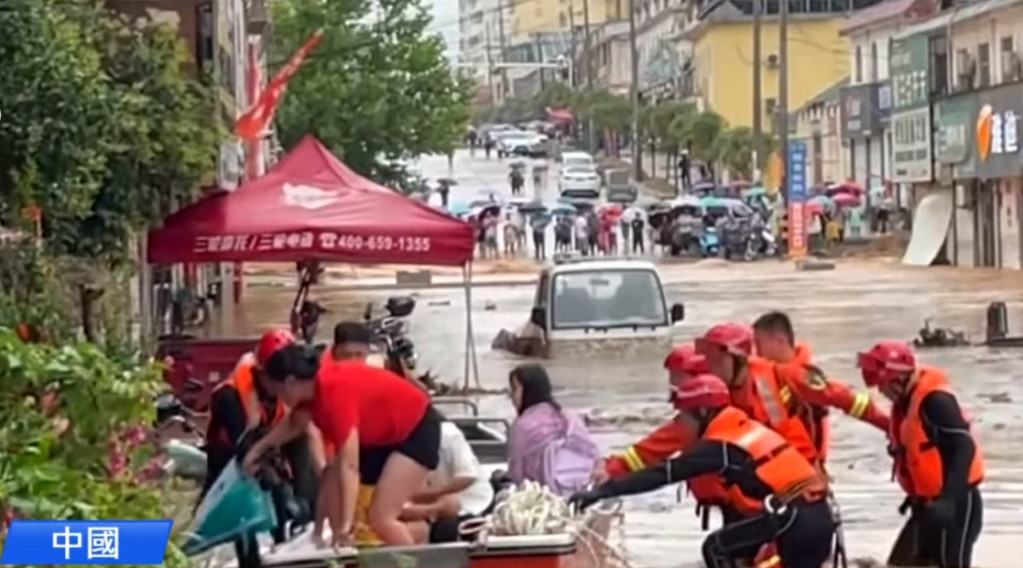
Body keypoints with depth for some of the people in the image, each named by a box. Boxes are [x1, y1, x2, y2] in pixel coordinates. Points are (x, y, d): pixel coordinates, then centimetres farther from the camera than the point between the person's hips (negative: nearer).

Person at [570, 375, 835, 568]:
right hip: (819, 515, 9)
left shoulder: (719, 446, -6)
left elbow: (663, 474, -8)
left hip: (794, 518, -9)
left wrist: (603, 490, -7)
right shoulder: (748, 428, 18)